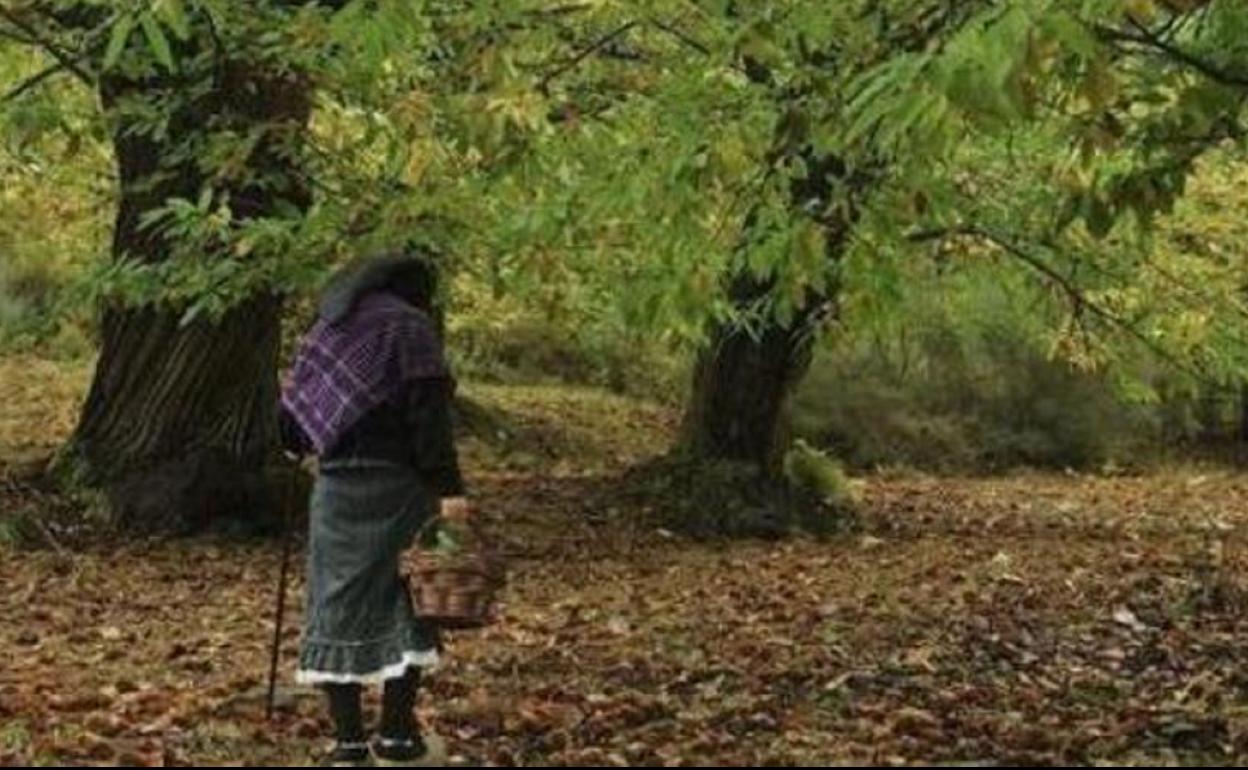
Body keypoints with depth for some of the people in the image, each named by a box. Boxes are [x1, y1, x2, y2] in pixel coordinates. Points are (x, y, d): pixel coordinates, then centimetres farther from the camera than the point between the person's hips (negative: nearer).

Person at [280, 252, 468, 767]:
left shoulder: (328, 325, 15)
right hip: (394, 483, -5)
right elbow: (427, 411, -13)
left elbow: (296, 398, 21)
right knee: (403, 603, 4)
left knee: (339, 606, 7)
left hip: (337, 482, 5)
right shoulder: (408, 326, -2)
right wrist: (447, 486, -15)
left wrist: (303, 445, 41)